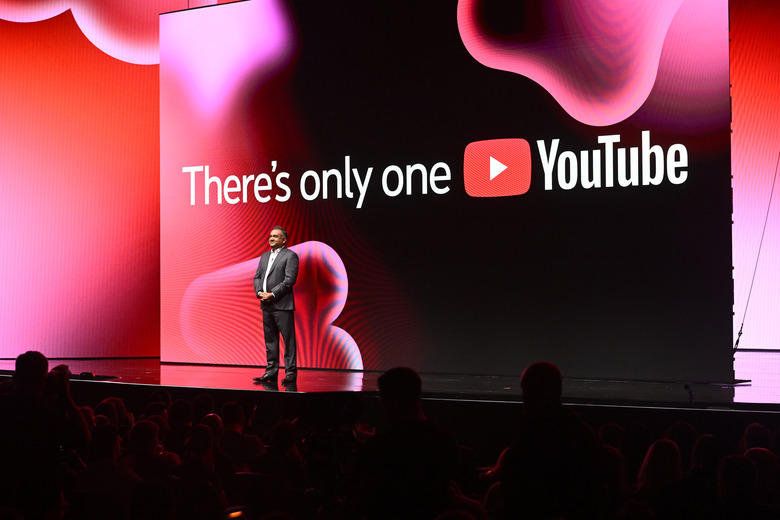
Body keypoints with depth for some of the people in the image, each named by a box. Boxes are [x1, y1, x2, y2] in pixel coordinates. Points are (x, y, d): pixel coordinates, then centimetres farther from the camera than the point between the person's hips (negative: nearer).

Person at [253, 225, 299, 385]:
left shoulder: (290, 256, -4)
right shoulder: (265, 256, 19)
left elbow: (289, 280, -13)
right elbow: (257, 277, 16)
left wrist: (272, 294, -16)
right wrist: (259, 292, -3)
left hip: (282, 305, -7)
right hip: (266, 305, 7)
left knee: (288, 340, -5)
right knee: (270, 339, 10)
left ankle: (290, 373, -3)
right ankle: (271, 372, 15)